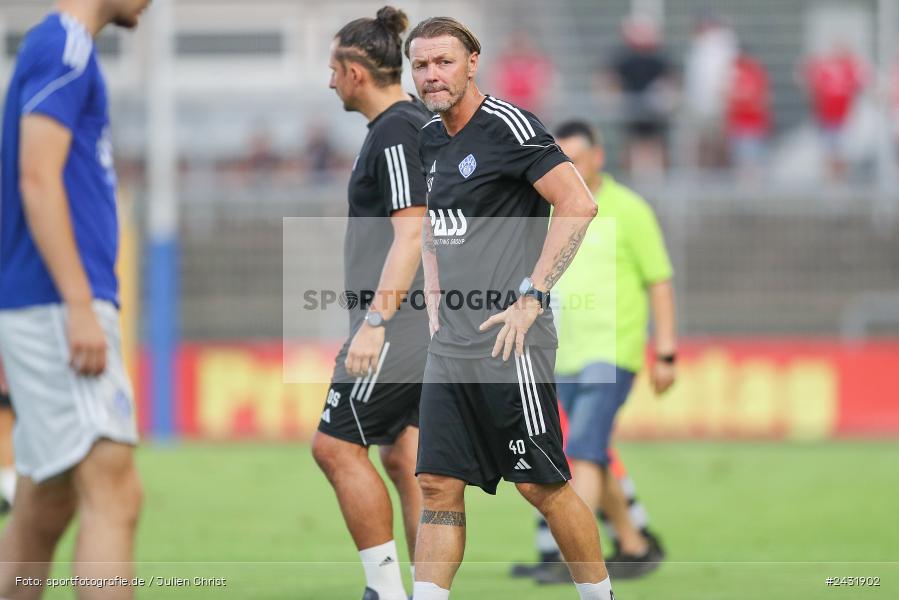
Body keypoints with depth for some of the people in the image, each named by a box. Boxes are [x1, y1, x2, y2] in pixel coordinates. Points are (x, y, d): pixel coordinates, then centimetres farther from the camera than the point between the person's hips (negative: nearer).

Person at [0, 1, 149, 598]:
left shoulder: (62, 49, 21)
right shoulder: (64, 49, -9)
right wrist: (80, 306, -22)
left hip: (58, 310, 10)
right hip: (56, 306, -10)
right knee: (115, 494, -17)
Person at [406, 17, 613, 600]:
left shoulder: (507, 126, -11)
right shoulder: (430, 138, 14)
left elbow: (579, 205, -18)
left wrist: (531, 296, -19)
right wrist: (435, 299, 15)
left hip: (509, 343, -8)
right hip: (450, 345, 8)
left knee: (544, 484, -3)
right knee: (439, 485, 3)